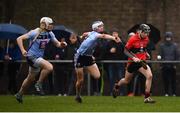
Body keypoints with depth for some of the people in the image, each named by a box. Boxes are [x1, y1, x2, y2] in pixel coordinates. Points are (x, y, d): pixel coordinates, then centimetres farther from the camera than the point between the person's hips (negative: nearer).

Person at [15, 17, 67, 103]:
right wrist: (22, 50, -29)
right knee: (49, 67, -26)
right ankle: (39, 84, -10)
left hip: (39, 57, 8)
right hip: (32, 56, -8)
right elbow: (19, 39, -17)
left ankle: (19, 95, 36)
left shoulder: (50, 34, 1)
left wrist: (62, 44, -16)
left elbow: (57, 43, 8)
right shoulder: (35, 33, -18)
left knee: (30, 79, 20)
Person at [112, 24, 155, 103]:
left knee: (149, 76, -20)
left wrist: (146, 53, 8)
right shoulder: (133, 39, -16)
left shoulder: (146, 39, 2)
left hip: (142, 61, 4)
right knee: (126, 80, 14)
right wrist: (133, 57, -23)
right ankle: (116, 86, 50)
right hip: (132, 62, -4)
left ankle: (147, 97, -14)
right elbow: (126, 51, -12)